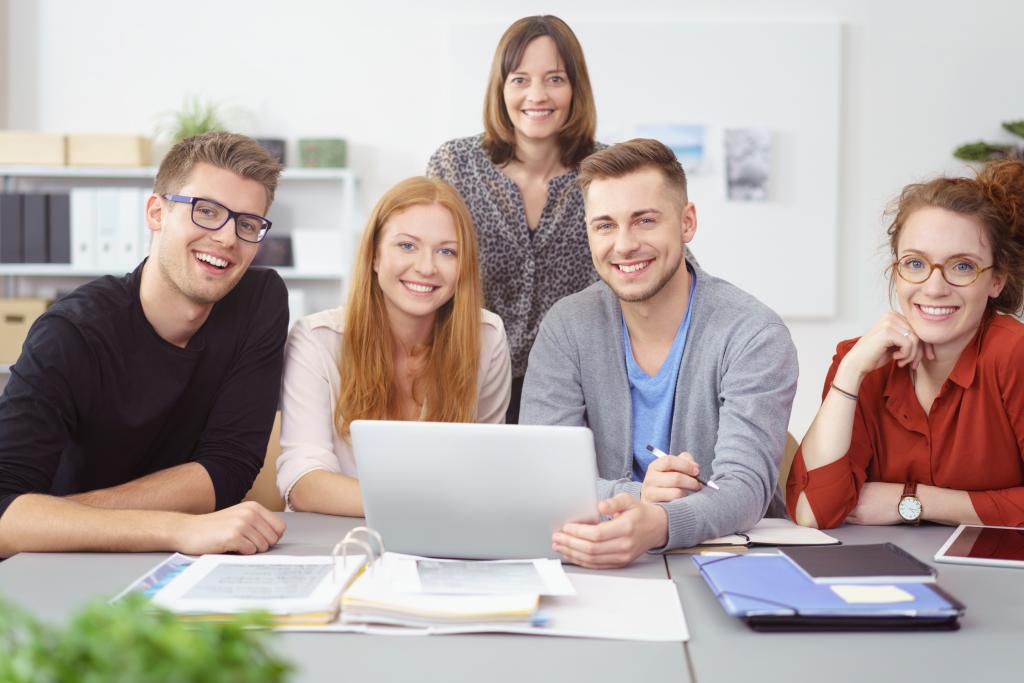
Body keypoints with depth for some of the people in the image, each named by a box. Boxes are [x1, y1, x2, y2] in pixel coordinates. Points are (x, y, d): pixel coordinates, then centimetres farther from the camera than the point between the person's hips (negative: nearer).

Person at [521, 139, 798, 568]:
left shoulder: (754, 336, -10)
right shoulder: (567, 328, 0)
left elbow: (745, 488, -21)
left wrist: (657, 526, -42)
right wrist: (634, 495, -27)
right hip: (601, 566, 2)